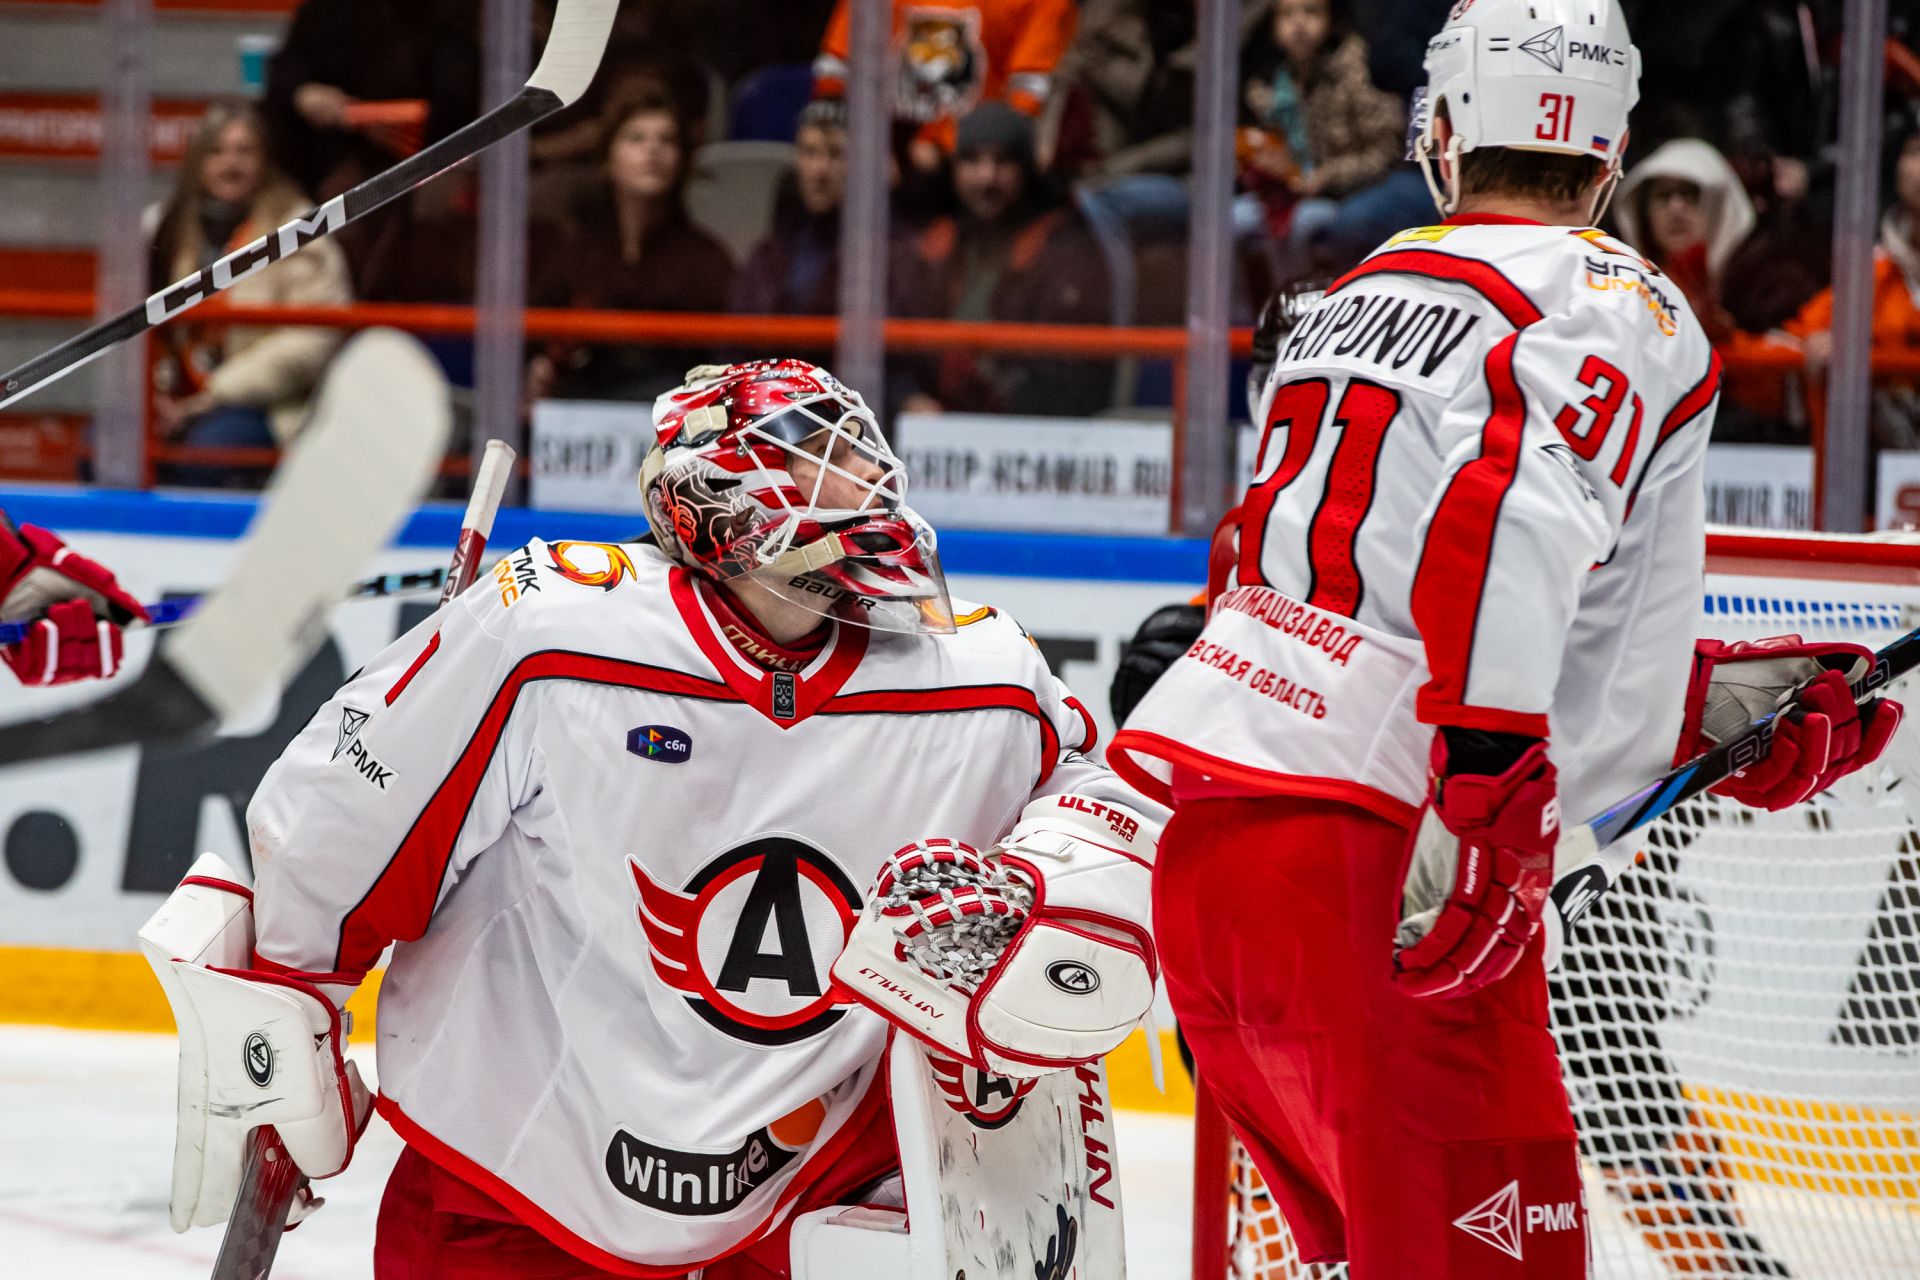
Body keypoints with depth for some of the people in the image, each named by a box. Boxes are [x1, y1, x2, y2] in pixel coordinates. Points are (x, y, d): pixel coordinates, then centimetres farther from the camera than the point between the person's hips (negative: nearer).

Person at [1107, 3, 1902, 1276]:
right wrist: (1482, 808, -24)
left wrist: (1706, 698, 21)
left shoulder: (1360, 297, 23)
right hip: (1367, 859, -8)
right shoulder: (1625, 309, -1)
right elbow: (1513, 527, -21)